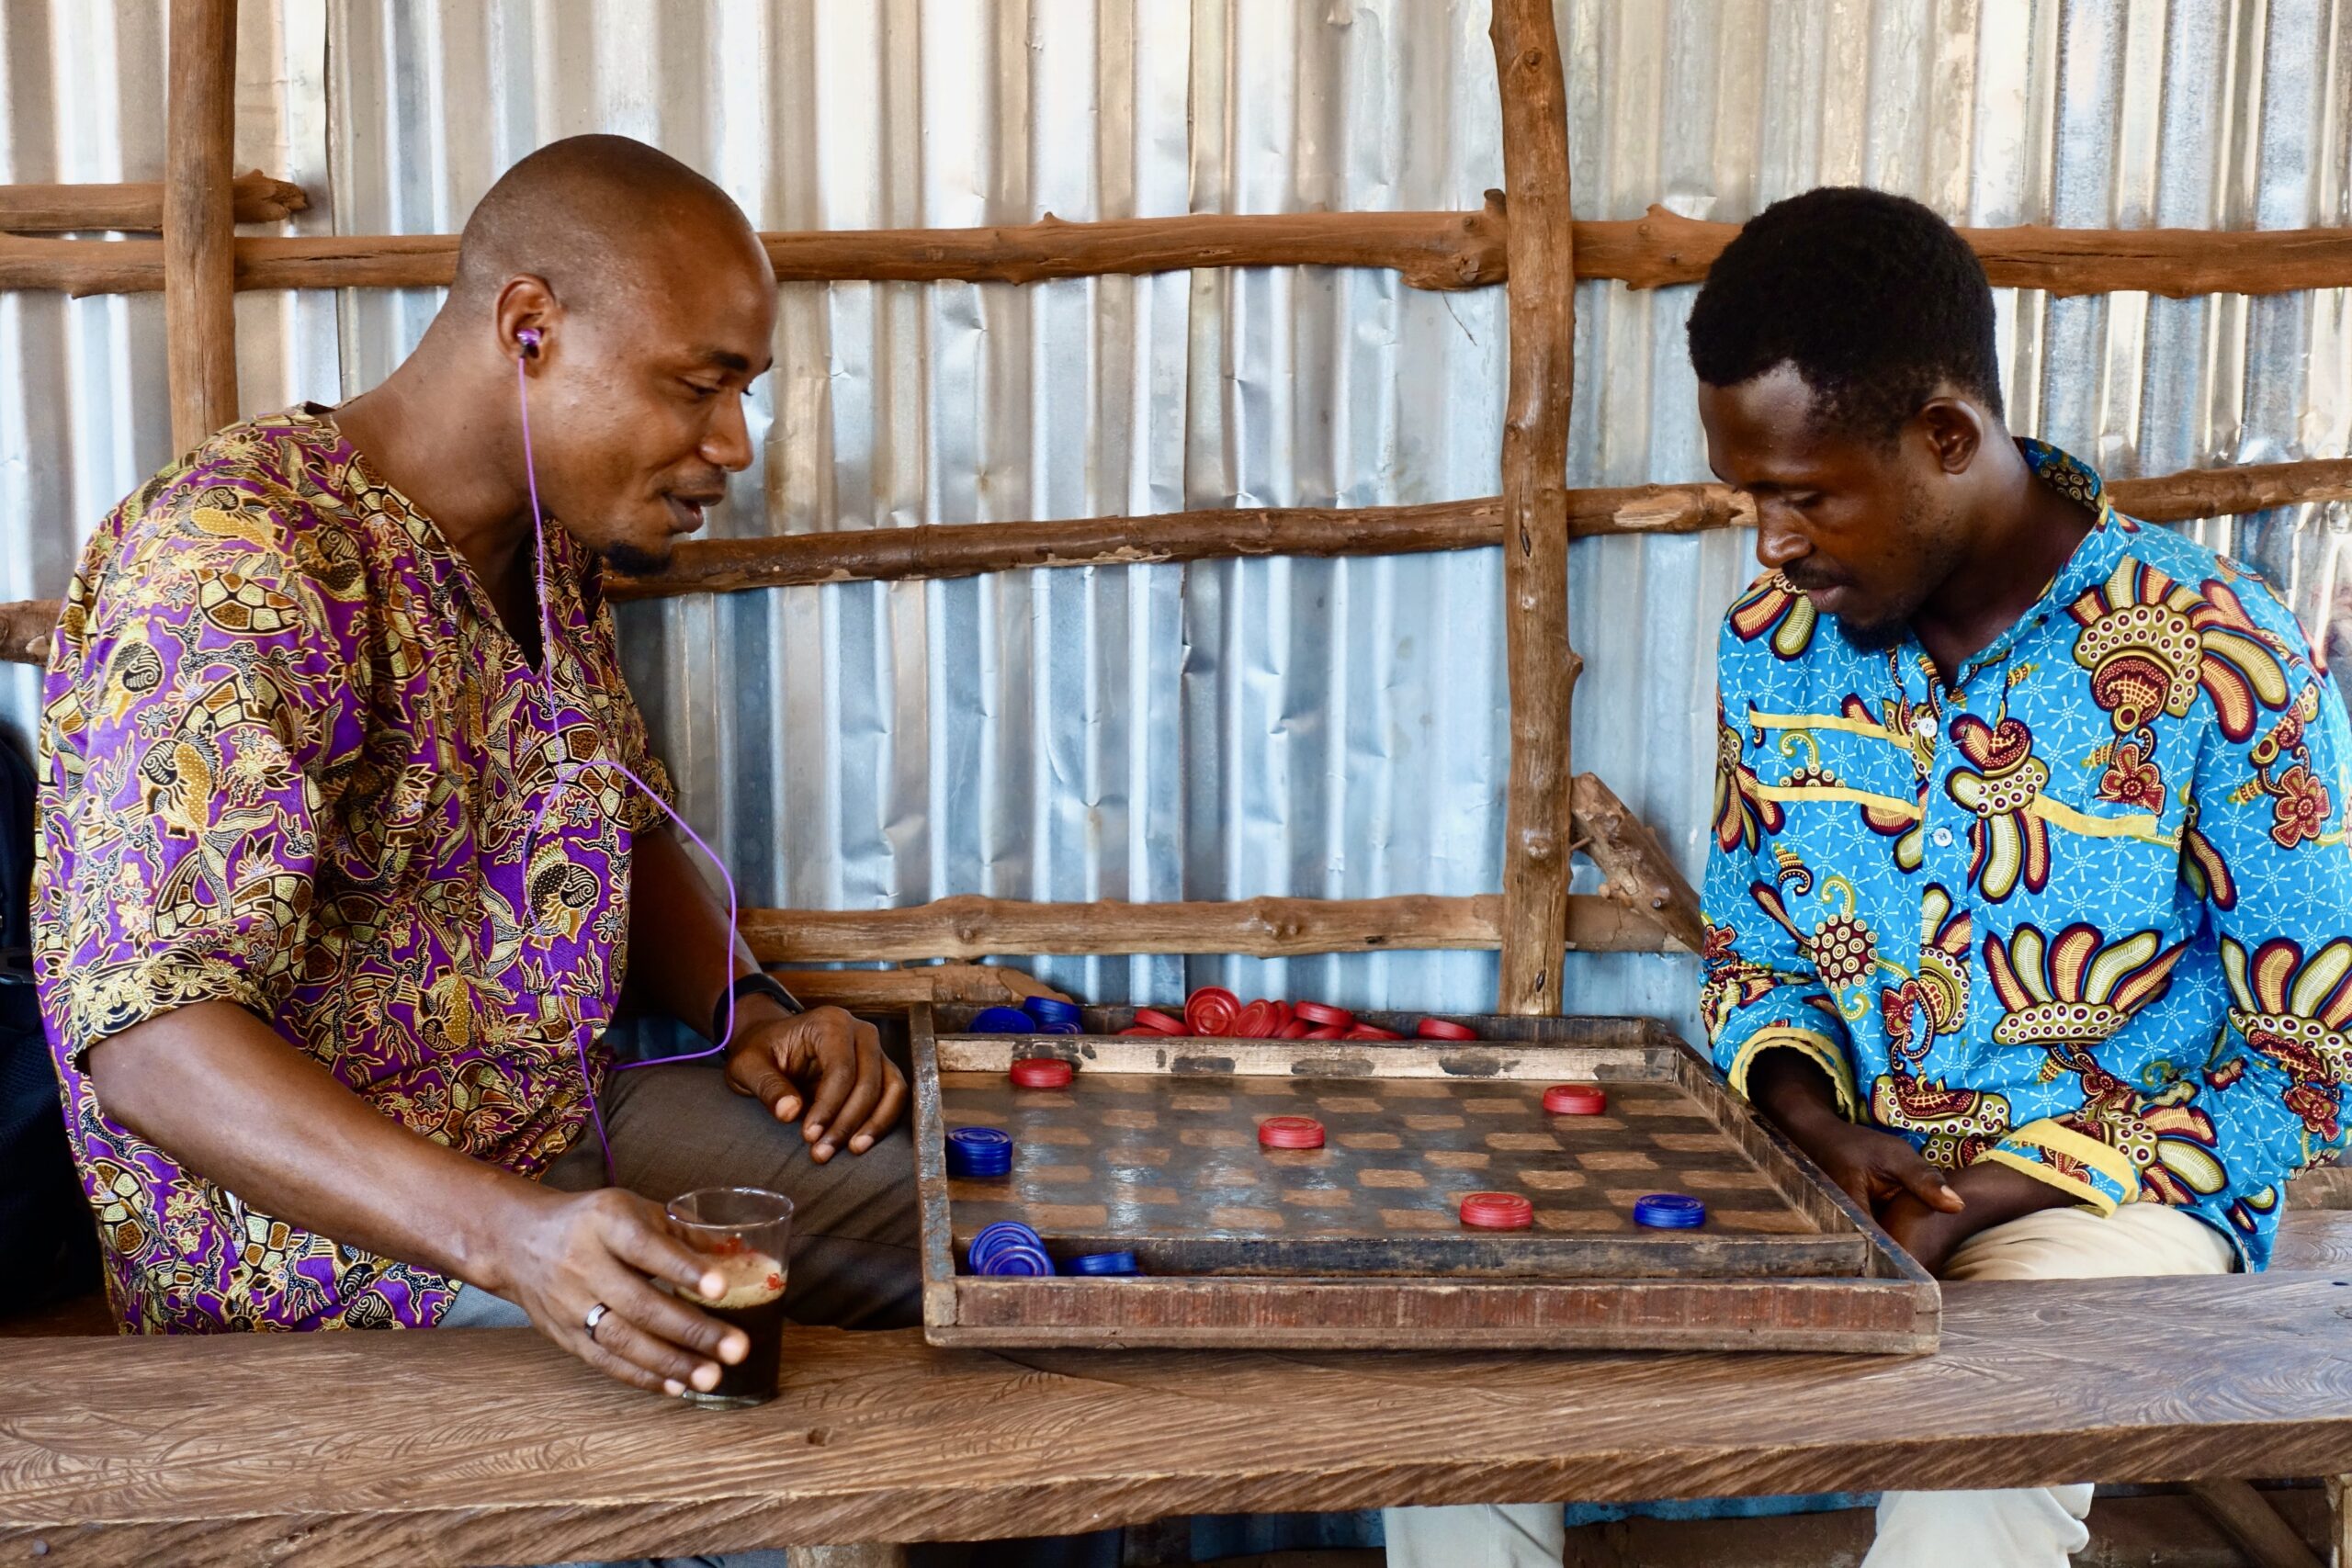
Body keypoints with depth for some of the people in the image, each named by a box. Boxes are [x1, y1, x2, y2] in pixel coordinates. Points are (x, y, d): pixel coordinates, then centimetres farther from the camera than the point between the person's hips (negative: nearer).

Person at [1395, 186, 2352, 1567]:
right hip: (1832, 1170, 5)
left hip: (2105, 1191, -4)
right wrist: (1819, 1129, -10)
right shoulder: (1776, 642, 1)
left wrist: (1979, 1202, -18)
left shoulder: (2221, 664, -14)